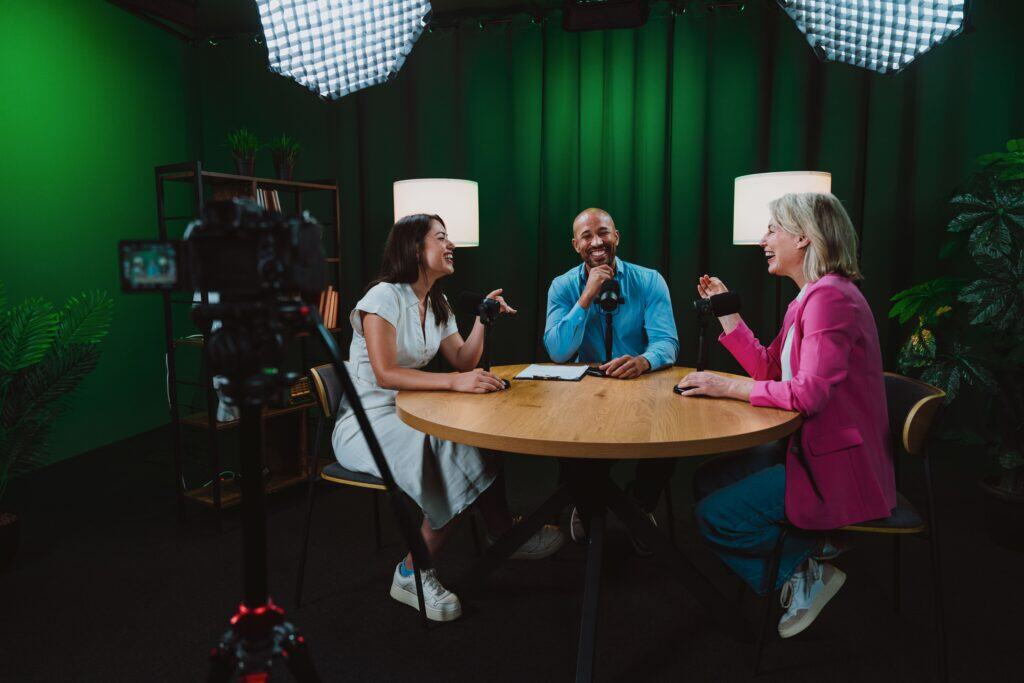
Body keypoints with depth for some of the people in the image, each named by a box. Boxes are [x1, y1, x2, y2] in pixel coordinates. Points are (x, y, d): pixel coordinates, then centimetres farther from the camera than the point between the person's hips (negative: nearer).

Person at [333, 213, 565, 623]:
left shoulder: (437, 305, 11)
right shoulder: (384, 297, -14)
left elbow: (463, 362, 7)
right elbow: (384, 374, -26)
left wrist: (481, 319, -7)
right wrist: (454, 382, -35)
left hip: (407, 414, 8)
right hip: (365, 424, -8)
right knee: (460, 451, -29)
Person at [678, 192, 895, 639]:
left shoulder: (829, 297, -21)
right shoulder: (811, 296, 11)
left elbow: (810, 393, -29)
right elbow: (769, 369, 12)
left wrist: (728, 387, -20)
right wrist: (725, 312, 10)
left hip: (838, 469, -10)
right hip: (812, 449, 10)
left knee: (714, 517, -14)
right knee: (707, 480, 13)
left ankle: (803, 572, 6)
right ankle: (811, 546, 11)